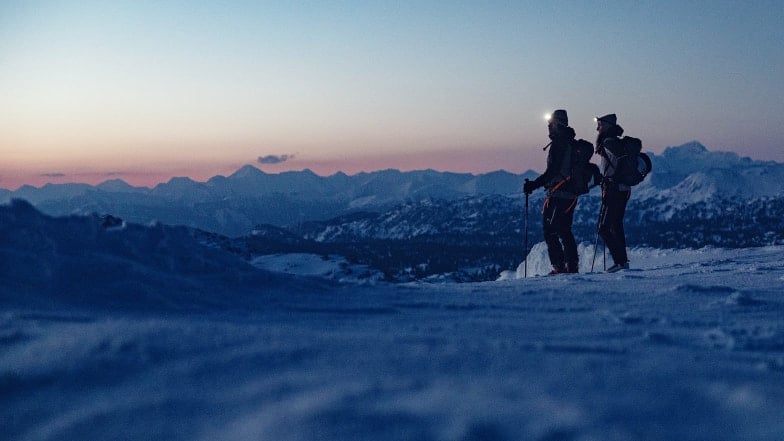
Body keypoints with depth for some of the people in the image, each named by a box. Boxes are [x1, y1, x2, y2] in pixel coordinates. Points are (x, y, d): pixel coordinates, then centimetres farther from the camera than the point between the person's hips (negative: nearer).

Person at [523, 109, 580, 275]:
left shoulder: (559, 144, -14)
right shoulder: (571, 143, 15)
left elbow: (552, 171, -21)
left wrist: (534, 185, -18)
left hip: (558, 194, -10)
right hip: (571, 194, 10)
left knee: (550, 231, -6)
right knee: (565, 231, 16)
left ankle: (559, 267, -10)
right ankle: (572, 267, 17)